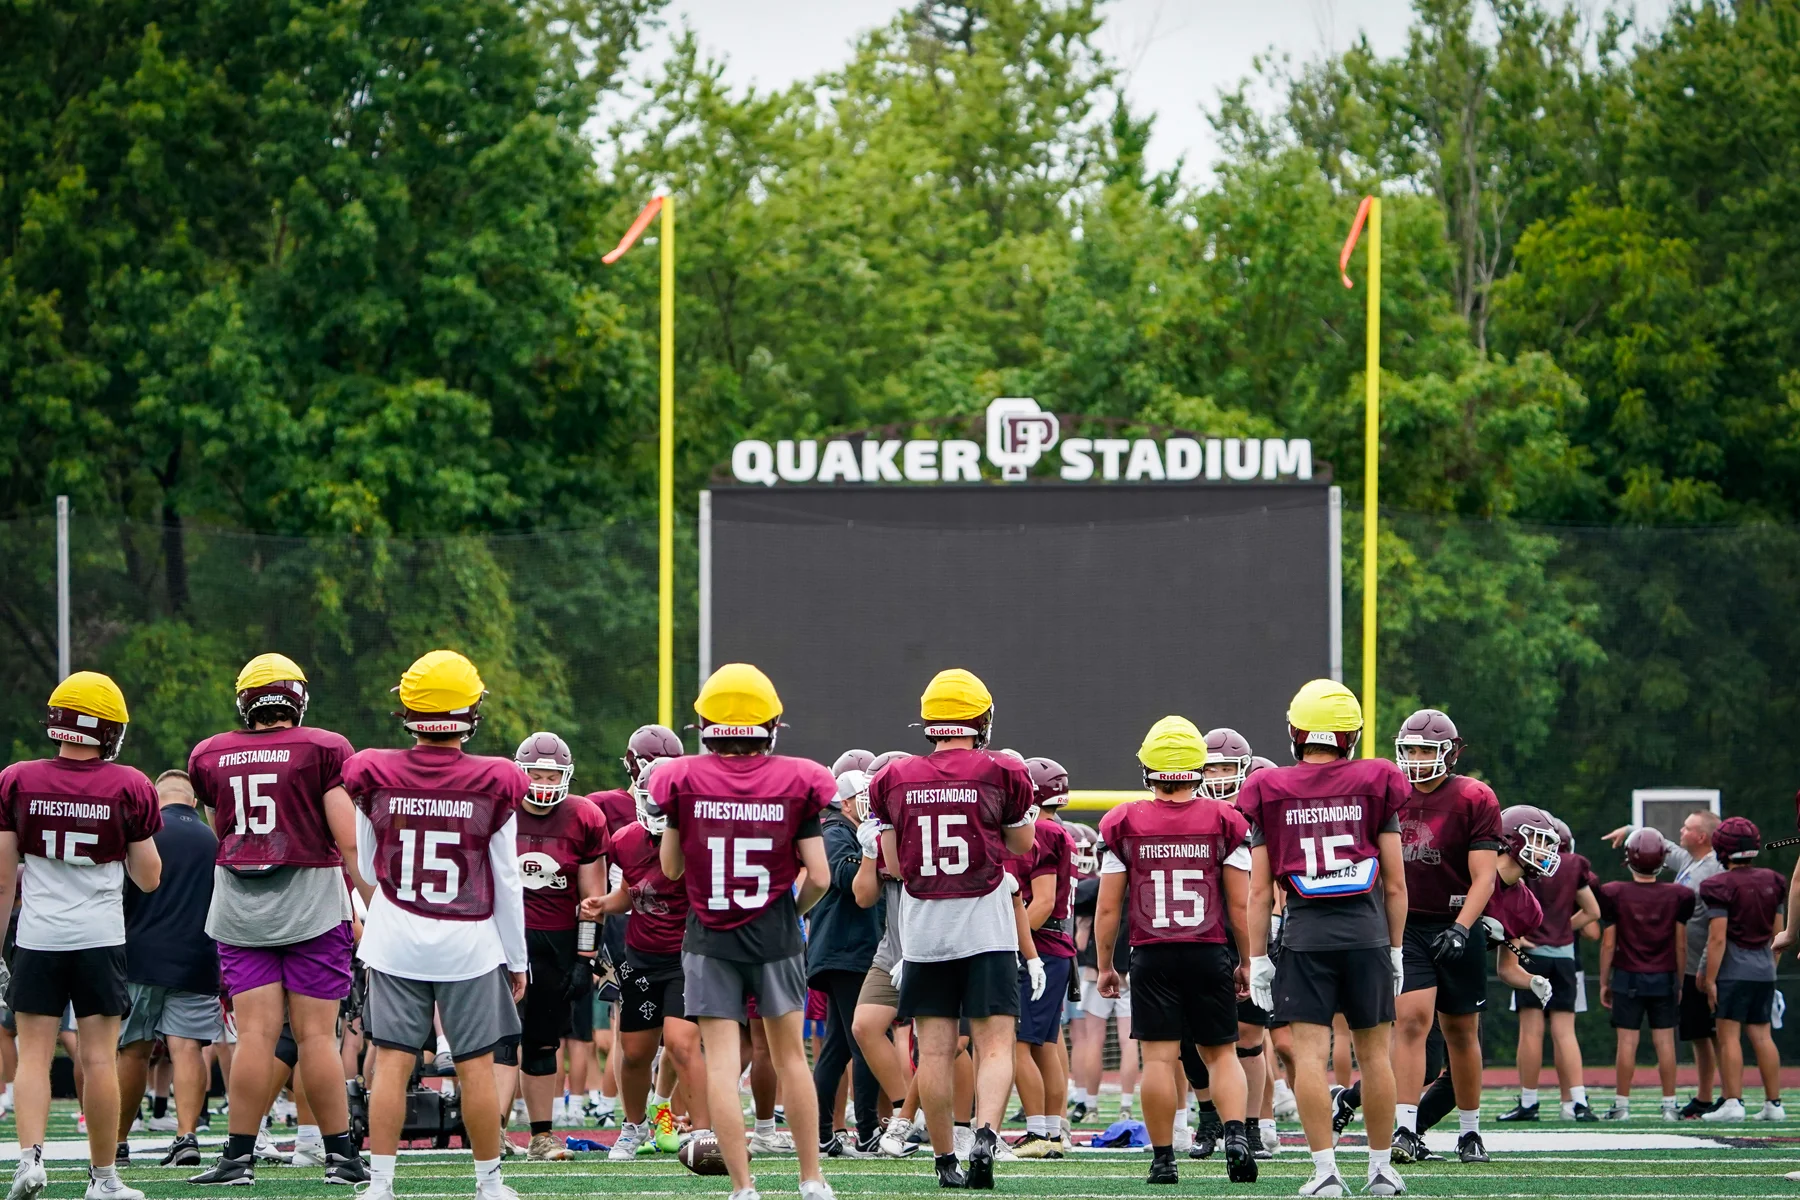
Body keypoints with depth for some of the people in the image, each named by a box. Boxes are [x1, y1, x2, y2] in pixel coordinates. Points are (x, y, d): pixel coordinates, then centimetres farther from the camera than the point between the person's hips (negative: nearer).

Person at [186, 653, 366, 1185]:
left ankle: (239, 1155, -2)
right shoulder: (323, 749, -4)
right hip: (311, 902, -2)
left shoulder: (210, 757, 6)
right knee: (316, 1035, -1)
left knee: (255, 1035, 1)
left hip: (239, 910, 2)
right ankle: (340, 1154, 3)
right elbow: (348, 837, -9)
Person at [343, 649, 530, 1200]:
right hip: (470, 945, -1)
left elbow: (367, 869, 6)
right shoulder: (495, 786, -9)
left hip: (395, 944, 1)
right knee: (476, 1066, 6)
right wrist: (517, 959, 8)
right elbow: (507, 885, -3)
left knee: (392, 1062, 3)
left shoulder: (375, 778, -6)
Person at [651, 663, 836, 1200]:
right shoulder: (797, 783, -5)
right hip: (775, 934, 1)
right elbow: (818, 876, -4)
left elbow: (670, 868, 3)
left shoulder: (683, 781, -6)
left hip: (709, 935, -1)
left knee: (721, 1062, -1)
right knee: (790, 1055, 13)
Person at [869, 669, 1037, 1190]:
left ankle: (946, 1161, 11)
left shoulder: (894, 780, 2)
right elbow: (1022, 843, 10)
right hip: (987, 926, -2)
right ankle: (986, 1134, -24)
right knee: (995, 1044, -2)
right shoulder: (1001, 773, -5)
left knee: (934, 1049, 7)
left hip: (923, 927, 2)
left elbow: (895, 864, 6)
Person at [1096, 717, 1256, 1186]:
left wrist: (1104, 965, 12)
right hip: (1210, 954, 1)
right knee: (1221, 1053, 10)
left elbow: (1108, 907, 2)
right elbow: (1240, 905, 1)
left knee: (1159, 1058, 1)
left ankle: (1163, 1159, 2)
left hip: (1151, 955, -1)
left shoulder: (1123, 824, 0)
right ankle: (1235, 1134, -10)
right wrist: (1247, 962, 11)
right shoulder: (1225, 822, 0)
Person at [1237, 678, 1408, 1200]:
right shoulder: (1375, 786, 3)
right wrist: (1396, 947, 14)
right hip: (1367, 932, 1)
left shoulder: (1271, 793, 2)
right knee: (1374, 1052, 9)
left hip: (1305, 935, -1)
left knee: (1310, 1053, -2)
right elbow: (1395, 883, 5)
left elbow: (1260, 889, 2)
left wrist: (1257, 957, 7)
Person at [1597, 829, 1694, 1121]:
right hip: (1664, 977, 1)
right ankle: (1669, 1105, 7)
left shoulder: (1615, 895, -7)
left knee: (1627, 1041, 1)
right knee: (1665, 1041, 5)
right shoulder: (1675, 897, -3)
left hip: (1628, 977, -1)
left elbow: (1608, 944, -3)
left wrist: (1604, 982, 7)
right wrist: (1679, 982, 13)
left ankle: (1622, 1105, 3)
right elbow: (1681, 946, 2)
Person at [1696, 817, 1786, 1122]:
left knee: (1729, 1036, -2)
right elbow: (1777, 933, 14)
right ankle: (1773, 1103, 9)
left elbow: (1718, 938, -15)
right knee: (1761, 1035, 10)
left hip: (1733, 970, -6)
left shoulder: (1721, 886, -12)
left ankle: (1733, 1102, -7)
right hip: (1764, 970, 6)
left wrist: (1710, 978, -11)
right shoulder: (1773, 882, 7)